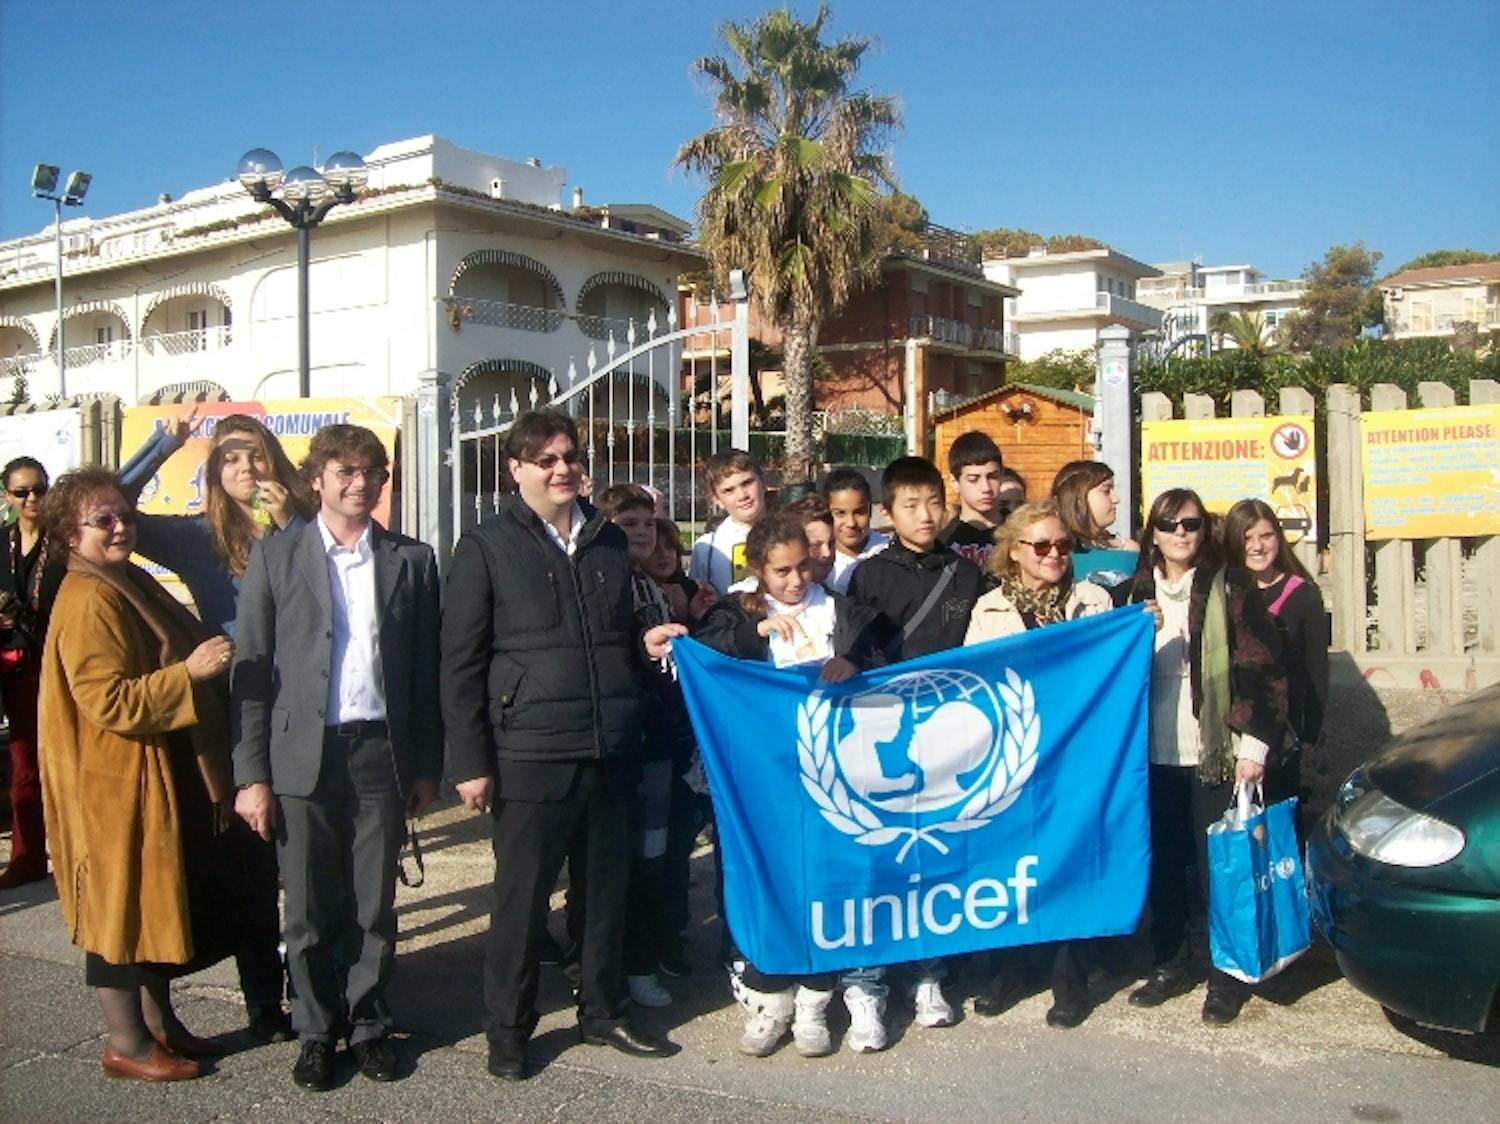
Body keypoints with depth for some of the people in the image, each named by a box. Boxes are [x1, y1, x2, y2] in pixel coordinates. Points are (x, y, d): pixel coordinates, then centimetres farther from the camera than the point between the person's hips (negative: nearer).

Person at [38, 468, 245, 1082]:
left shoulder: (131, 583, 12)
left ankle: (160, 1022, 30)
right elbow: (108, 701, -26)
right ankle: (127, 1043, 15)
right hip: (119, 783, -10)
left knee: (166, 903, 17)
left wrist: (207, 659, 15)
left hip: (165, 776, 10)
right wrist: (189, 672, -28)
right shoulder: (87, 601, -19)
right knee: (124, 908, 2)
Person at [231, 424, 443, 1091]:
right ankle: (316, 1032, 25)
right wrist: (251, 774, -4)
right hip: (302, 755, -1)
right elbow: (250, 670, 1)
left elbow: (427, 669, 8)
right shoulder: (274, 556, 4)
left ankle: (368, 1025, 25)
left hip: (382, 754, 1)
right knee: (309, 910, 7)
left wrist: (427, 766, 5)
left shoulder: (411, 560, 7)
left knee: (375, 906, 9)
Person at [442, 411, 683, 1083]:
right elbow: (461, 663, -4)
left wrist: (645, 642, 3)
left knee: (606, 890, 14)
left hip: (610, 751, 5)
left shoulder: (609, 541, 14)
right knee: (521, 899, 4)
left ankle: (603, 1012, 32)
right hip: (530, 756, -5)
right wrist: (470, 762, -9)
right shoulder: (486, 548, -1)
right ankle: (507, 1032, 22)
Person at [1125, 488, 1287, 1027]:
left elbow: (1262, 667, -6)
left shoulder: (1231, 586, -1)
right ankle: (1170, 964, 25)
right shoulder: (1137, 592, 10)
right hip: (1155, 754, 4)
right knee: (1163, 865, 9)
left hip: (1214, 754, -3)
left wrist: (1254, 743, -11)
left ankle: (1227, 977, 15)